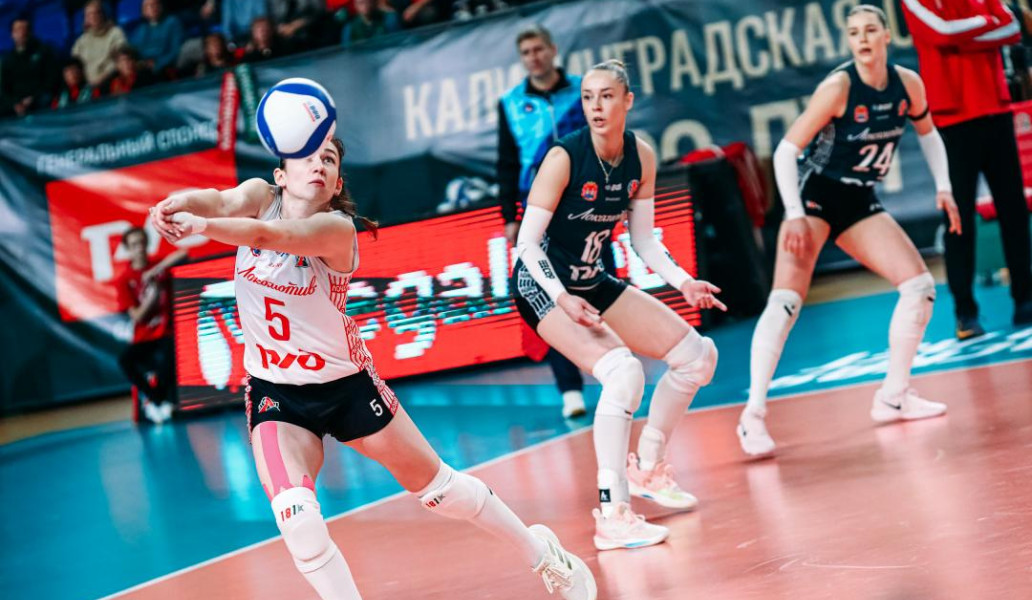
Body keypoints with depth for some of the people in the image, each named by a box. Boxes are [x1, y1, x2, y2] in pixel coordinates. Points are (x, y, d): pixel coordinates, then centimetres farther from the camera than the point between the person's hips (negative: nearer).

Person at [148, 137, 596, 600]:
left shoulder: (337, 228, -22)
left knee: (437, 486, 13)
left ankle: (538, 552, 38)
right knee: (298, 522, -22)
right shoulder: (262, 196, -10)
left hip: (348, 384, -2)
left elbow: (268, 235, -41)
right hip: (275, 392, 2)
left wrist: (202, 225, -58)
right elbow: (220, 200, -33)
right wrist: (180, 203, -55)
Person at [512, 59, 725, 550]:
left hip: (594, 284, 8)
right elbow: (527, 242, -19)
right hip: (543, 287, -7)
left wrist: (683, 282, -6)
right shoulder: (564, 158, -21)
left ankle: (646, 467, 25)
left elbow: (643, 240, 7)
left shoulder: (641, 158, -3)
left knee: (698, 355, 8)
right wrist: (562, 298, -31)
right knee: (623, 372, -29)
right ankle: (612, 515, -26)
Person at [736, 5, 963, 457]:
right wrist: (794, 215, -26)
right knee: (786, 301, -20)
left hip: (861, 204, 6)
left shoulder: (908, 84, -2)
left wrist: (943, 188, 8)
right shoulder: (838, 87, -18)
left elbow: (928, 134, 19)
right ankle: (753, 416, -20)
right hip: (816, 195, -6)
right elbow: (786, 151, -19)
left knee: (920, 285, -1)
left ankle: (893, 397, 12)